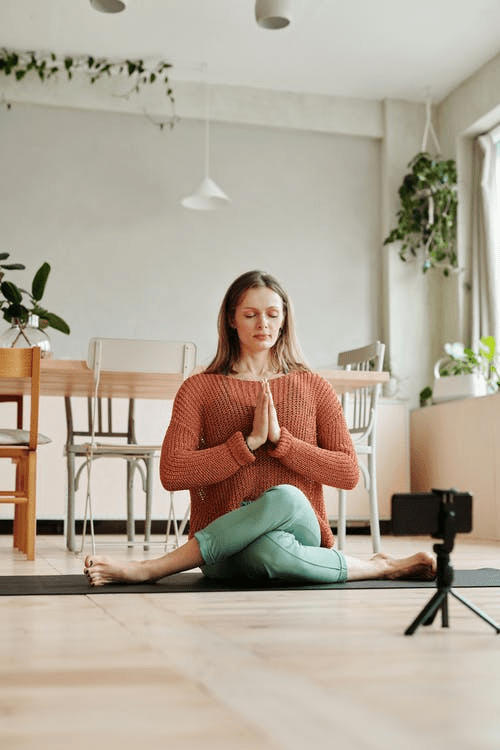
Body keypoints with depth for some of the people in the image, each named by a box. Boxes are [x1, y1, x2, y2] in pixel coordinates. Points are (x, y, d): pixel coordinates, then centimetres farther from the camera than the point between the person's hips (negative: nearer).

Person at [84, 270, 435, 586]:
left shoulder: (314, 387, 13)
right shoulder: (199, 388, 8)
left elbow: (348, 473, 4)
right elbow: (172, 473, -4)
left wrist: (279, 439, -8)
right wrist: (250, 441, -11)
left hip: (299, 530, 3)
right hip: (224, 548, -2)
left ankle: (149, 569, -23)